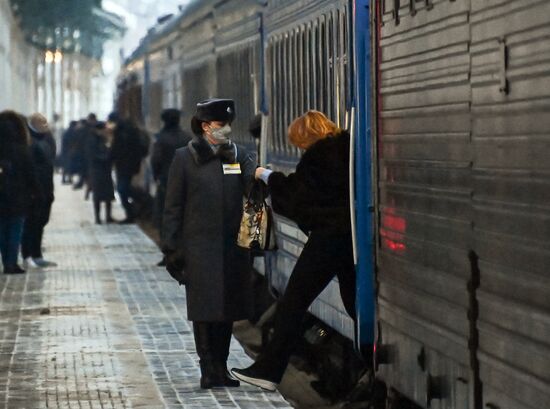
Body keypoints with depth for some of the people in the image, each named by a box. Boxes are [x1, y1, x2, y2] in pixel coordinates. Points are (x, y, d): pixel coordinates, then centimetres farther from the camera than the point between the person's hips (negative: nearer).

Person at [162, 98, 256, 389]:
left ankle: (221, 367, 18)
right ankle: (208, 369, 3)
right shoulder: (185, 158, 2)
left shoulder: (240, 156, 12)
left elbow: (252, 182, -5)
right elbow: (173, 207, 1)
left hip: (233, 246, 3)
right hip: (199, 247, -3)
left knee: (228, 309, 8)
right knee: (204, 310, -4)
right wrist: (171, 248, -4)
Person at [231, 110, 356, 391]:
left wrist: (267, 176, 9)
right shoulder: (347, 148, 11)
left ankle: (268, 370, -3)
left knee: (294, 301, -3)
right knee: (354, 300, 15)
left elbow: (294, 192, -6)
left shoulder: (318, 155, -10)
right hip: (354, 236, 8)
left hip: (328, 238, -8)